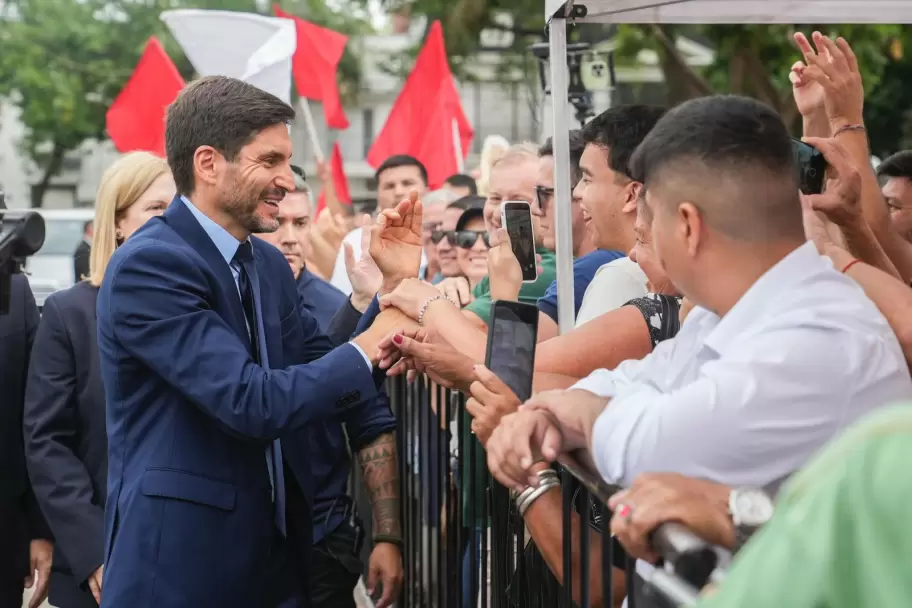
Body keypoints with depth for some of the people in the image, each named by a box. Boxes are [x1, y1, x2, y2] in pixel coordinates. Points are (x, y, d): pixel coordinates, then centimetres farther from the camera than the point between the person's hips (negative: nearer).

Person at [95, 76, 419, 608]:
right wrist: (375, 344, -17)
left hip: (278, 547, 8)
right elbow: (253, 401, -24)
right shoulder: (148, 265, -17)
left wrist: (395, 284, 1)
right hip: (182, 556, -8)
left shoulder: (268, 263, 10)